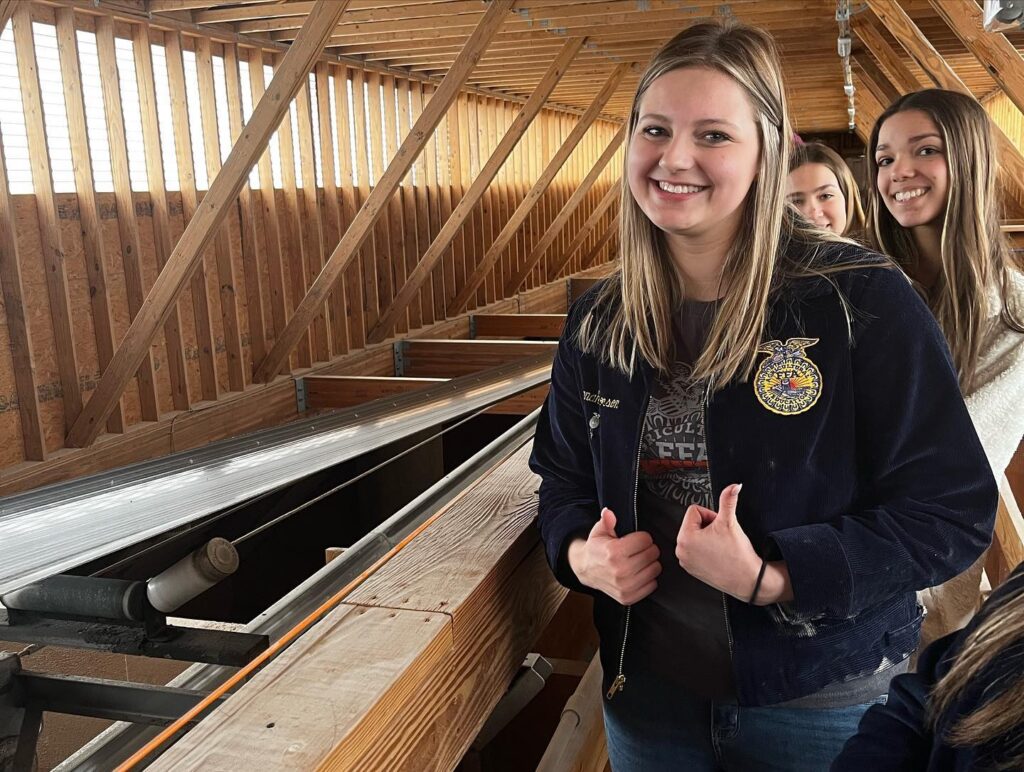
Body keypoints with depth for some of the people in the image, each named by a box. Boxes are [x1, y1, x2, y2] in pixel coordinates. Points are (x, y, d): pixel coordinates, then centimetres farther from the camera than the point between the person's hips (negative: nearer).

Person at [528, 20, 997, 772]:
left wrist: (772, 579, -24)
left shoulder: (863, 304, -16)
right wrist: (580, 552, -10)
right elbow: (563, 474, 12)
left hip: (823, 704, -3)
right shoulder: (598, 322, -1)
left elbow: (953, 509, -13)